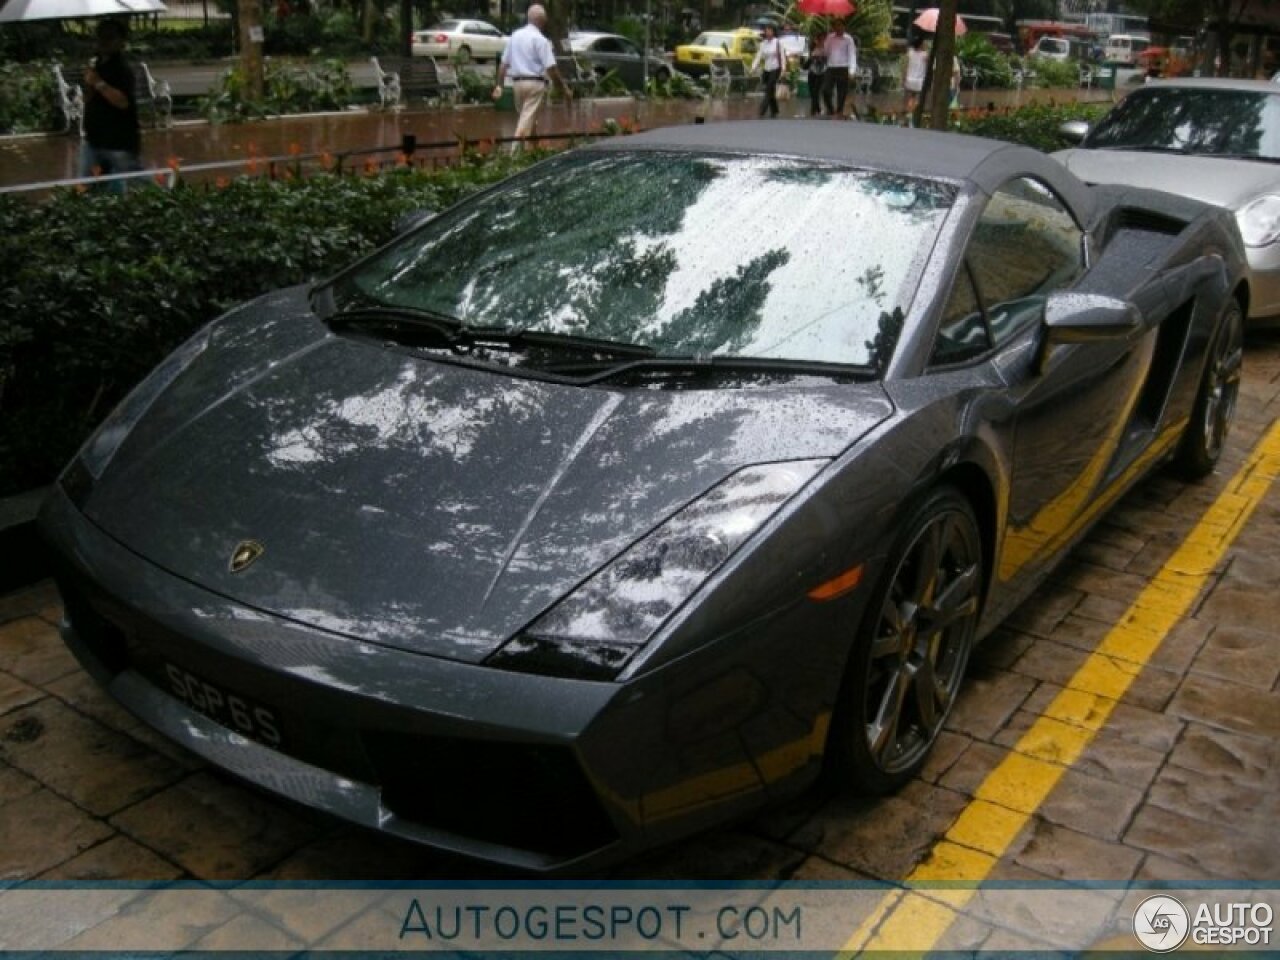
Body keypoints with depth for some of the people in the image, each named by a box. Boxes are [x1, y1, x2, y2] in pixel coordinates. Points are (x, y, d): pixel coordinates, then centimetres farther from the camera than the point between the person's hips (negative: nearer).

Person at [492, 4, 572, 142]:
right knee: (527, 121, -8)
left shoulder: (515, 36, 10)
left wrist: (499, 86, 14)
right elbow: (551, 68, -14)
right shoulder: (540, 39, -10)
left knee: (527, 119, 18)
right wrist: (565, 88, -7)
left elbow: (504, 63, 11)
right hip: (535, 83, -7)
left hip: (517, 82, 7)